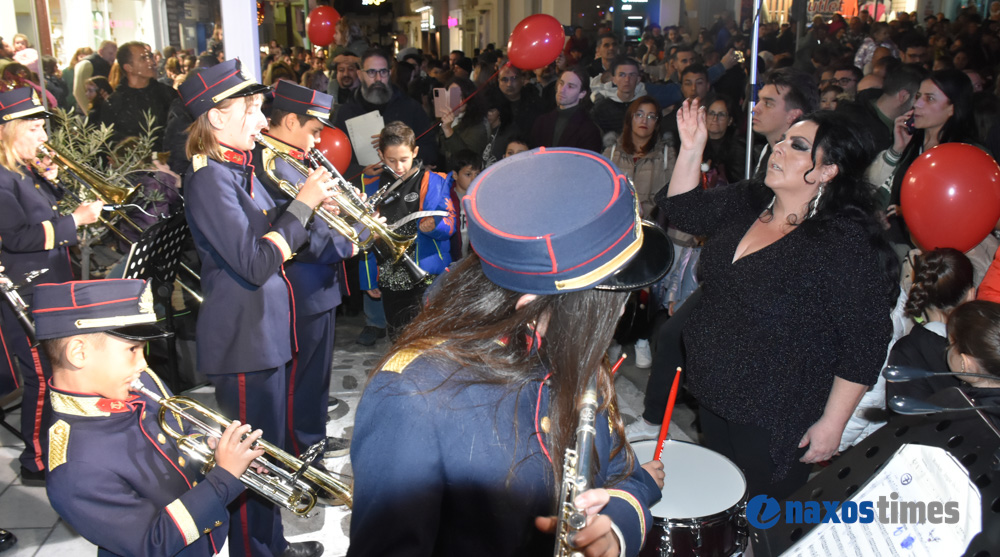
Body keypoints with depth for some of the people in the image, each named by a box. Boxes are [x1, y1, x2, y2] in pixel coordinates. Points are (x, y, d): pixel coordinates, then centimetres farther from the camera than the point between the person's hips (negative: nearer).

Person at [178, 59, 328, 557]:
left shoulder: (239, 167, 10)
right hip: (241, 343, -10)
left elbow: (274, 237, 15)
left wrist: (312, 202, 1)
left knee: (268, 449, 22)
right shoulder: (209, 179, -19)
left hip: (265, 331, 10)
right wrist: (302, 204, -18)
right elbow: (255, 263, -25)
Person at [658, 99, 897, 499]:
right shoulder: (745, 203, -1)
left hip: (775, 422, -7)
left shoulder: (846, 242, -23)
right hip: (712, 396, 7)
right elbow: (683, 208, 11)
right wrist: (691, 149, -4)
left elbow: (864, 345, -21)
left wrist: (831, 425, -18)